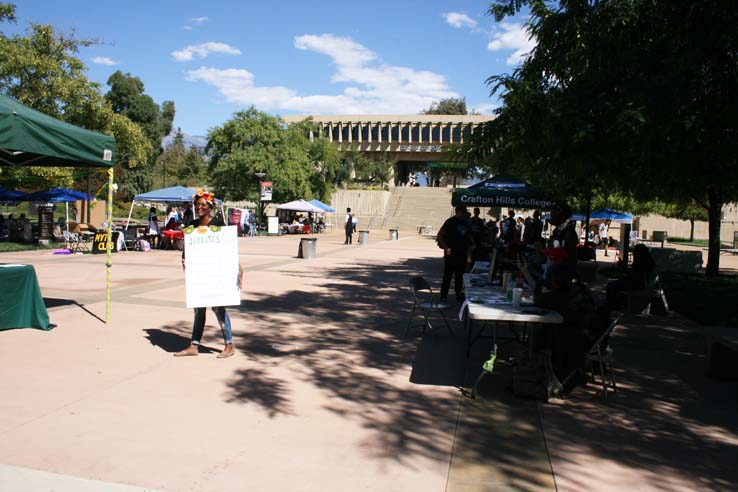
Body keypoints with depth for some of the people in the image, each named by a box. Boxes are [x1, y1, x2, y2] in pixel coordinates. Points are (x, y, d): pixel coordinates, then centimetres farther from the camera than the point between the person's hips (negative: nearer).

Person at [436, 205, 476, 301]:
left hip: (462, 254, 6)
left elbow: (469, 238, 21)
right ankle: (443, 296, -1)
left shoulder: (466, 223, 13)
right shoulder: (450, 222, -5)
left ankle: (459, 294, 21)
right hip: (451, 254, -6)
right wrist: (446, 248, -15)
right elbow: (439, 236, -7)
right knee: (448, 275, -5)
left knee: (459, 275, 12)